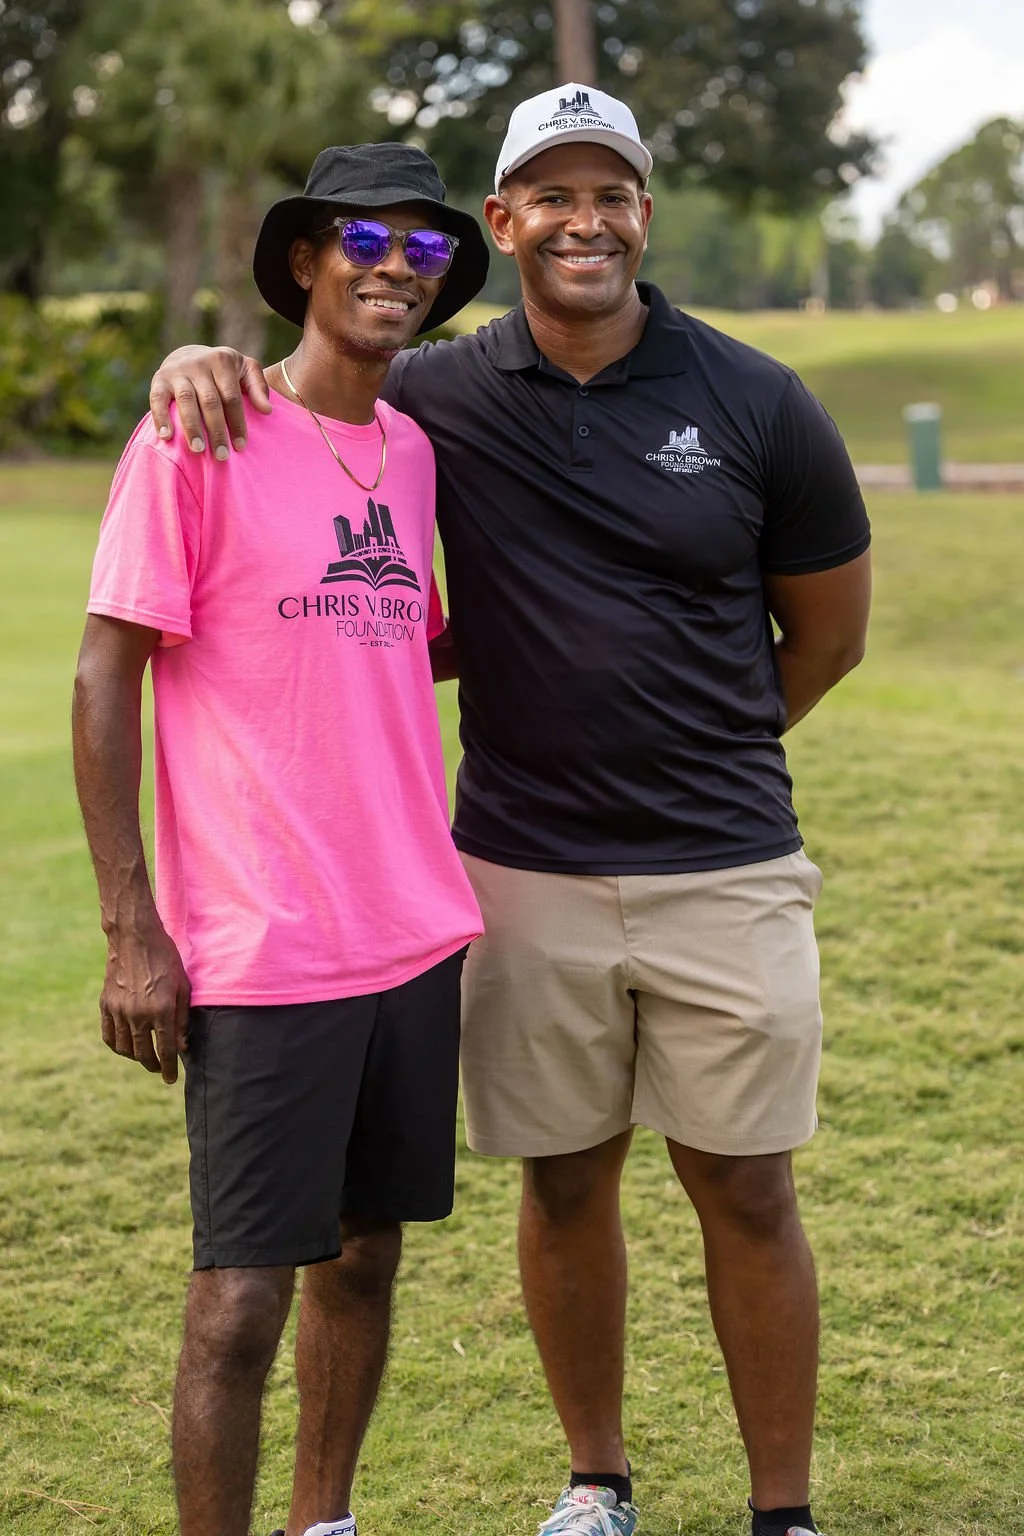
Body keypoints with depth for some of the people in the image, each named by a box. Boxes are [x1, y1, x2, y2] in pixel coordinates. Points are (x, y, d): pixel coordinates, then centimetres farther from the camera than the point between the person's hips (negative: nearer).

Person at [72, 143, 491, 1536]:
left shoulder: (410, 451, 10)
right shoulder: (196, 445, -9)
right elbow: (104, 681, -9)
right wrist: (132, 932, -12)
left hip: (415, 936, 7)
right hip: (260, 955, -6)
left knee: (364, 1257, 16)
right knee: (239, 1300, -2)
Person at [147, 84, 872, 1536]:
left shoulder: (758, 404, -2)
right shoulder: (438, 398, 0)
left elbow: (828, 630, 9)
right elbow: (285, 385, 13)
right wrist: (199, 360, -11)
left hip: (726, 873, -1)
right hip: (524, 877, 1)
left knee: (748, 1195, 5)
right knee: (564, 1185, 12)